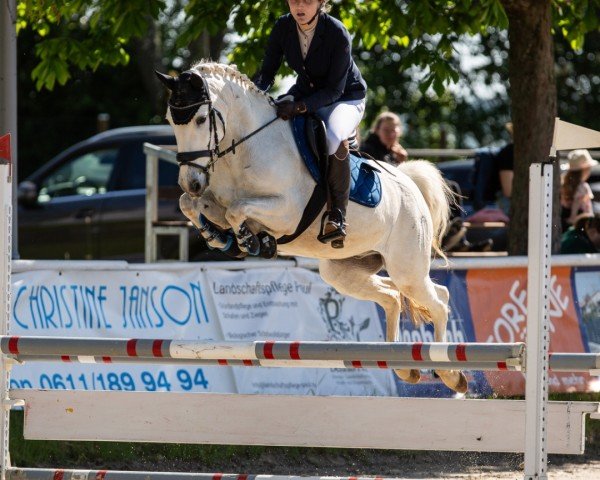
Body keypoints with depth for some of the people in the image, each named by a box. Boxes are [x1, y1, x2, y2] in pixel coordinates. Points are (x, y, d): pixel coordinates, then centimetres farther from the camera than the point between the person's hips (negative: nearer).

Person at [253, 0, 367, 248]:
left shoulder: (337, 34, -27)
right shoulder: (283, 28, -13)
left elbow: (335, 89, -25)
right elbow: (267, 72, -6)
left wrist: (300, 106, -40)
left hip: (346, 98, -6)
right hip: (304, 92, 6)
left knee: (333, 138, -38)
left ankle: (336, 213, -32)